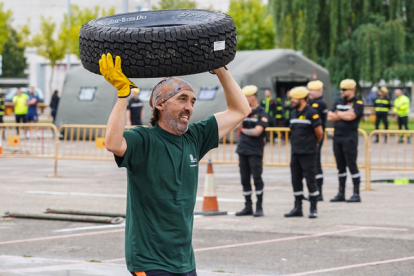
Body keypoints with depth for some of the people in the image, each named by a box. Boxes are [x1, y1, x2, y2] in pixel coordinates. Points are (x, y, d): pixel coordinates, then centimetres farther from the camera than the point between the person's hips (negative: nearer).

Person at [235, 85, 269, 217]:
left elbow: (257, 132, -16)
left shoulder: (261, 114, -6)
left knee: (257, 178, -5)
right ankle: (248, 207, 13)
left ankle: (259, 207, 0)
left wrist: (244, 130, -2)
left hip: (255, 151, -6)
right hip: (243, 150, 6)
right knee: (245, 179, 7)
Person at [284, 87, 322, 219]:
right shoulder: (293, 113, 12)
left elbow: (319, 132, -9)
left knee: (310, 180, -3)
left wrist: (315, 143, 5)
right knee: (296, 180, 9)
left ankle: (313, 209, 4)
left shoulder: (311, 113, -11)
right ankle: (297, 208, 16)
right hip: (295, 152, 7)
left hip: (308, 153, -7)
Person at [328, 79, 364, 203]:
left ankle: (356, 194, -1)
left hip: (350, 138, -7)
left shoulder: (358, 103, -5)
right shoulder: (338, 102, 14)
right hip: (337, 136, 7)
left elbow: (351, 116, -19)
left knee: (352, 165, -6)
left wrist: (338, 114, -2)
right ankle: (341, 193, 16)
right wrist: (344, 115, -6)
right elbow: (330, 117, 4)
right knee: (340, 166, 10)